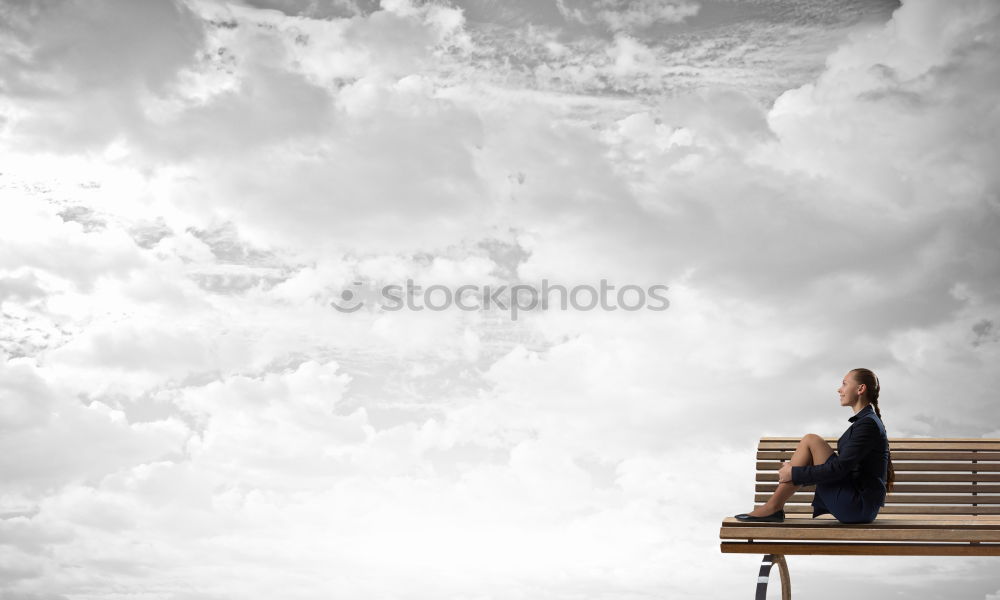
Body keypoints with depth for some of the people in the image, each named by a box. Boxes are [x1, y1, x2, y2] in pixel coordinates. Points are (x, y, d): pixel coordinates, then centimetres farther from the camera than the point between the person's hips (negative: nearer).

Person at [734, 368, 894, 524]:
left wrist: (795, 473, -14)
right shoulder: (866, 420, 17)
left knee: (810, 440, -12)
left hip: (857, 505, -10)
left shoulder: (868, 423, -14)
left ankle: (773, 506, -10)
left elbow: (839, 468, -21)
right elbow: (843, 465, 22)